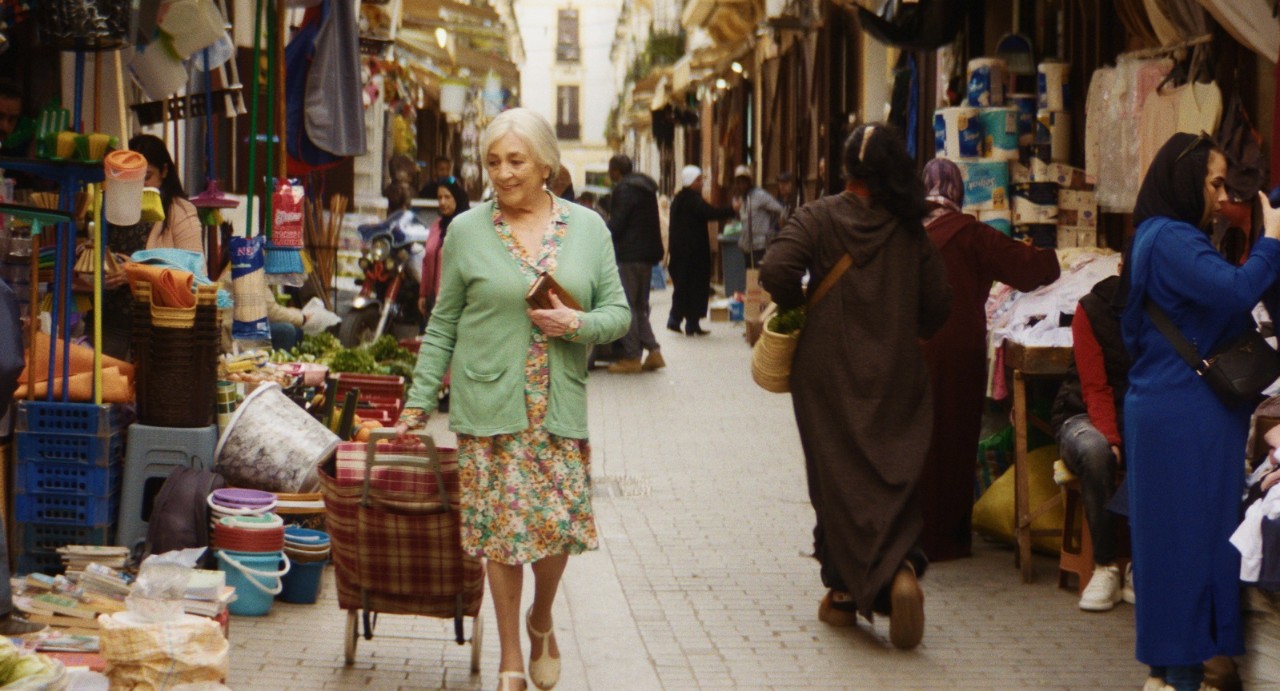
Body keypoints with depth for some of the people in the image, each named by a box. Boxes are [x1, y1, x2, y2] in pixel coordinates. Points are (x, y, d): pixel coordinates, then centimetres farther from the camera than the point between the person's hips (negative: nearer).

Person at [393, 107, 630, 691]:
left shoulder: (588, 228, 7)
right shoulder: (467, 231, 2)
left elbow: (618, 312, 8)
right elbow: (443, 326, 6)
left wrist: (577, 324, -13)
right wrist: (419, 401, 3)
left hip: (560, 408, 1)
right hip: (490, 406, -1)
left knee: (561, 524, -1)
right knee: (503, 531, 1)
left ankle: (541, 621, 30)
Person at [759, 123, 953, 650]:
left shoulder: (818, 218, -6)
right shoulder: (911, 229, 0)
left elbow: (776, 271, -20)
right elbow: (937, 305, 2)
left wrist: (796, 310, 0)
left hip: (830, 373, -1)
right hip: (897, 374, 1)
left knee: (838, 477, 7)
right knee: (895, 477, 5)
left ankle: (846, 591, 10)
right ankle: (899, 570, -19)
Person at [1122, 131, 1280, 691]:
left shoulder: (1161, 238, 17)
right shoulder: (1171, 240, -16)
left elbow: (1222, 297, 19)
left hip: (1166, 410, 10)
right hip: (1184, 417, -10)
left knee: (1174, 535, 13)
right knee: (1191, 534, -5)